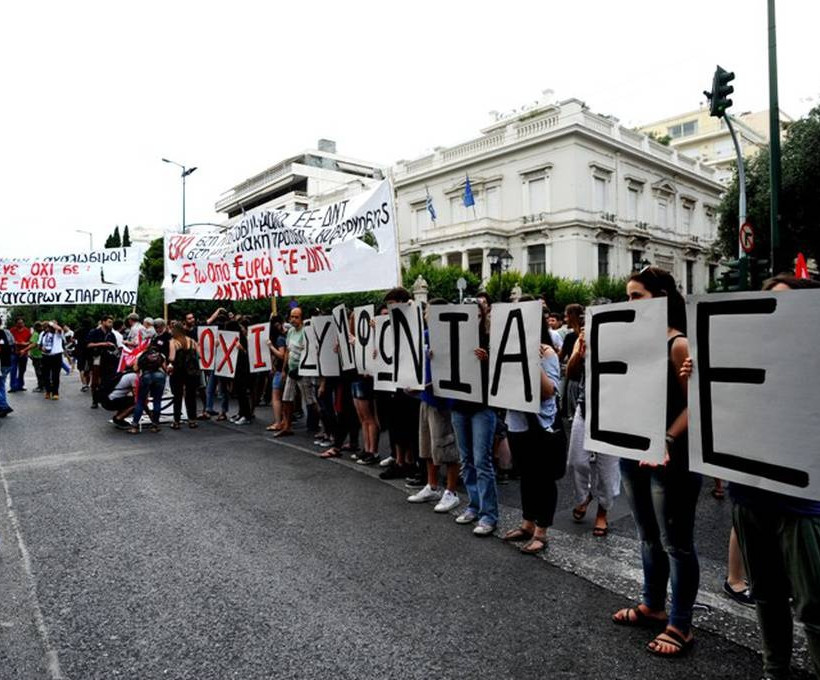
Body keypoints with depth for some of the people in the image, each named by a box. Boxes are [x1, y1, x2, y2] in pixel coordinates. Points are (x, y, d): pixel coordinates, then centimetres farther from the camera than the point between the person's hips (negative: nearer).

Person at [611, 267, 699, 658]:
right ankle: (652, 606, 36)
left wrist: (665, 443, -23)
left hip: (670, 458, -7)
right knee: (649, 536, 20)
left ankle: (680, 626, 20)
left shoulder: (679, 345, -13)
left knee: (675, 543, 6)